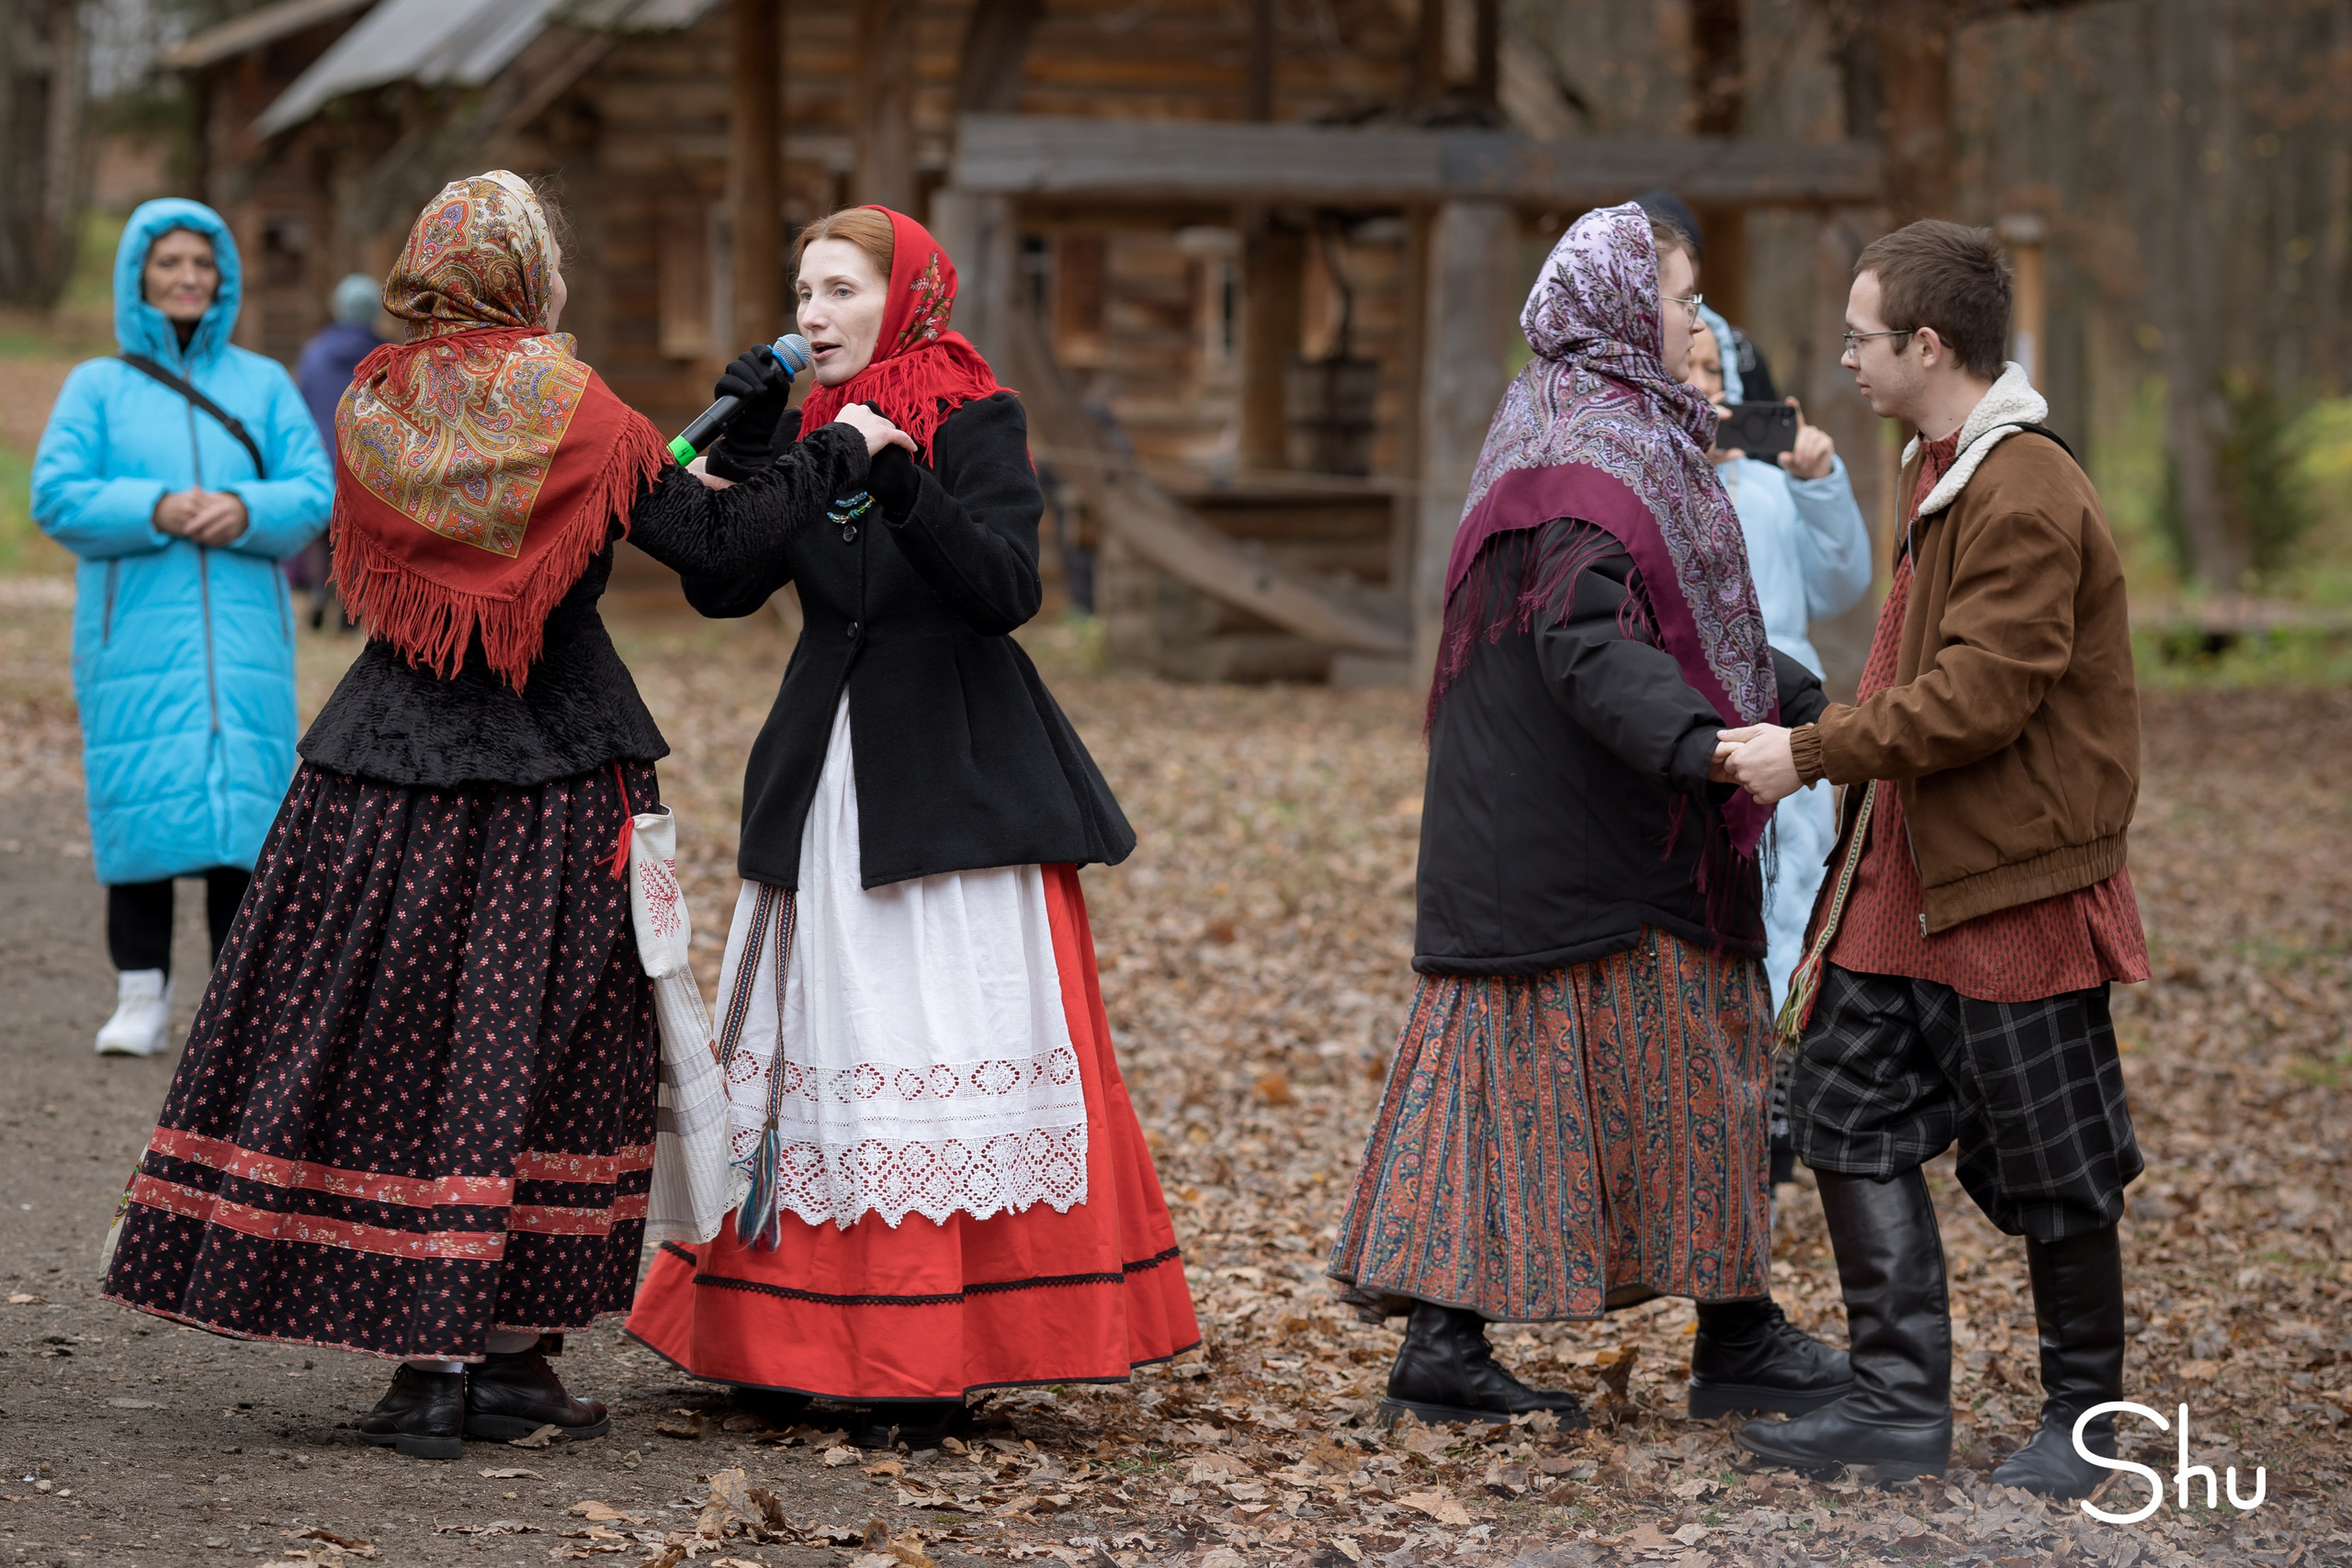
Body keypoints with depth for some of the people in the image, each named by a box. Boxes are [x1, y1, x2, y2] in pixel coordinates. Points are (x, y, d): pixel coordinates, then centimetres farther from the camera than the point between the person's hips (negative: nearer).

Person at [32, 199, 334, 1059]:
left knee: (238, 802, -5)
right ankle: (141, 1002, 5)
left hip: (241, 630, 1)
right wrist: (155, 511, -18)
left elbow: (314, 493, 3)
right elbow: (57, 498, -4)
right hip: (134, 629, -1)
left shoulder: (263, 385, 12)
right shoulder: (96, 388, 7)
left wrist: (246, 512, -17)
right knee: (140, 803, -2)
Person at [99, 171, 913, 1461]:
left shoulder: (369, 412, 2)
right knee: (533, 1047, 7)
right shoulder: (576, 418, -9)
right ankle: (509, 1349, 9)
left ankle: (428, 1363, 4)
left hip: (388, 768, 2)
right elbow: (712, 542, -13)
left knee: (393, 1043, 6)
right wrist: (839, 451, 1)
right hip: (555, 781, -2)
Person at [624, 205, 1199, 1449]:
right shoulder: (801, 431, 11)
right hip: (825, 783, 6)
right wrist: (735, 457, -10)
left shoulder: (978, 423, -4)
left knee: (946, 1050, -7)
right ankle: (794, 1337, 14)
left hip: (956, 778, -6)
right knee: (817, 1042, 7)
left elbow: (1006, 586, -18)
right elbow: (724, 588, 5)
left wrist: (902, 486, -29)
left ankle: (932, 1363, -4)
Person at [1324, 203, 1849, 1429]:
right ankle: (1736, 1342, 9)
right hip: (1598, 827, -10)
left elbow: (1661, 614, 25)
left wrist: (1797, 695, 27)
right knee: (1683, 1066, 0)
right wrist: (1699, 741, -39)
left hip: (1514, 823, 10)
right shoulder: (1598, 447, -16)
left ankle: (1441, 1340, 7)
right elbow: (1585, 638, -28)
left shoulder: (1563, 421, 17)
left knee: (1498, 1060, 7)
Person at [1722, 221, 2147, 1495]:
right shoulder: (1940, 471, 13)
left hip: (2015, 879, -10)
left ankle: (2084, 1419, 18)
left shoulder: (2025, 497, -19)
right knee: (1852, 1108, 6)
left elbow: (1980, 696, -24)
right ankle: (1901, 1403, 11)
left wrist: (1810, 754, -20)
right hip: (1910, 865, 10)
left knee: (2048, 1162, 2)